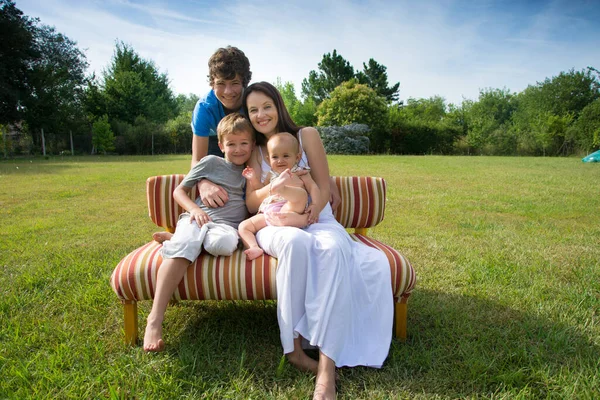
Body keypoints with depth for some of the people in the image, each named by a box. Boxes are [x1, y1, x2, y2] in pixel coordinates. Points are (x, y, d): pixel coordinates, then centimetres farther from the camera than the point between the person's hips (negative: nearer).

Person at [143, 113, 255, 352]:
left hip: (227, 225, 1)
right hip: (197, 218, -1)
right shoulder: (211, 162, 12)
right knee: (184, 248, -37)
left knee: (224, 243, -39)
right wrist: (194, 209, -7)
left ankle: (174, 239, -12)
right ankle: (155, 320, -36)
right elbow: (179, 191, 14)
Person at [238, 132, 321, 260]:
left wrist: (315, 204, -15)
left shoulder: (300, 173, 17)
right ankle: (254, 248, -28)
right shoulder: (271, 176, 31)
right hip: (268, 213, 5)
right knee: (243, 226, -7)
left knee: (301, 193, -32)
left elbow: (313, 187, 4)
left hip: (290, 208, -5)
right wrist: (253, 179, 23)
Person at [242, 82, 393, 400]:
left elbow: (324, 189, 0)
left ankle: (327, 367, -40)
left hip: (315, 219, 0)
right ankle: (293, 346, -27)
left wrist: (304, 217, -18)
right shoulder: (253, 150, 11)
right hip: (275, 225, 1)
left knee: (334, 248, -36)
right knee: (295, 241, -38)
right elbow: (251, 204, 3)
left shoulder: (306, 135, 5)